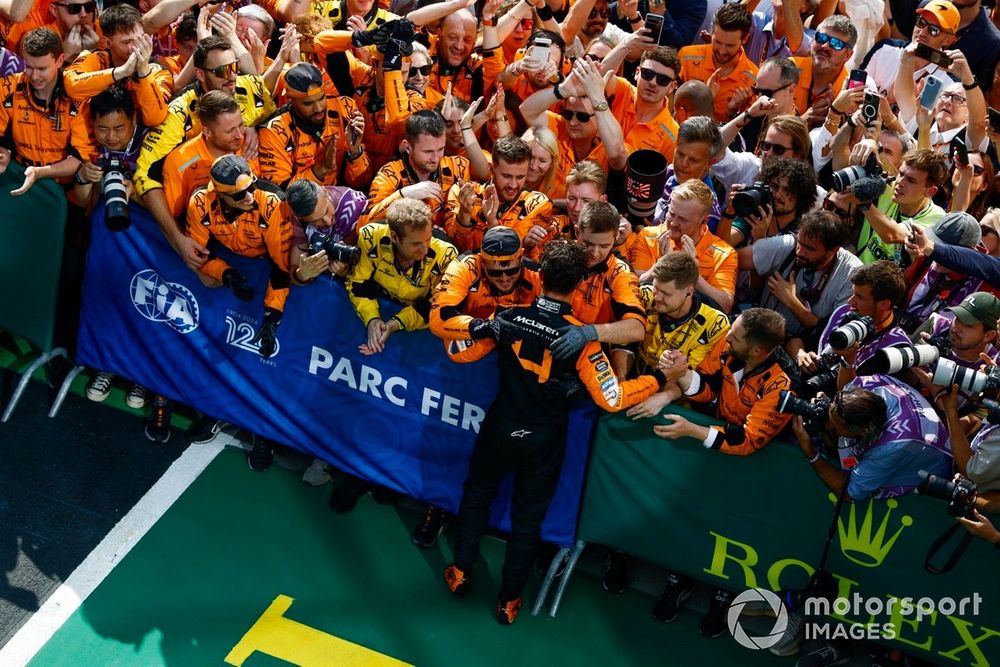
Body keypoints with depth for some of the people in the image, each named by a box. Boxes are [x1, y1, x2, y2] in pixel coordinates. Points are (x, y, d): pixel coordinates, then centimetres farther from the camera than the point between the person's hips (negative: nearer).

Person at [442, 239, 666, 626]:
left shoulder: (508, 317, -16)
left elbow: (462, 352, -2)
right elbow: (611, 398, -21)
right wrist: (658, 379, -11)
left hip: (499, 431, 2)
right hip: (543, 443, -1)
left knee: (477, 495, 26)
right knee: (527, 517, 16)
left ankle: (460, 573, 38)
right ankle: (509, 601, 28)